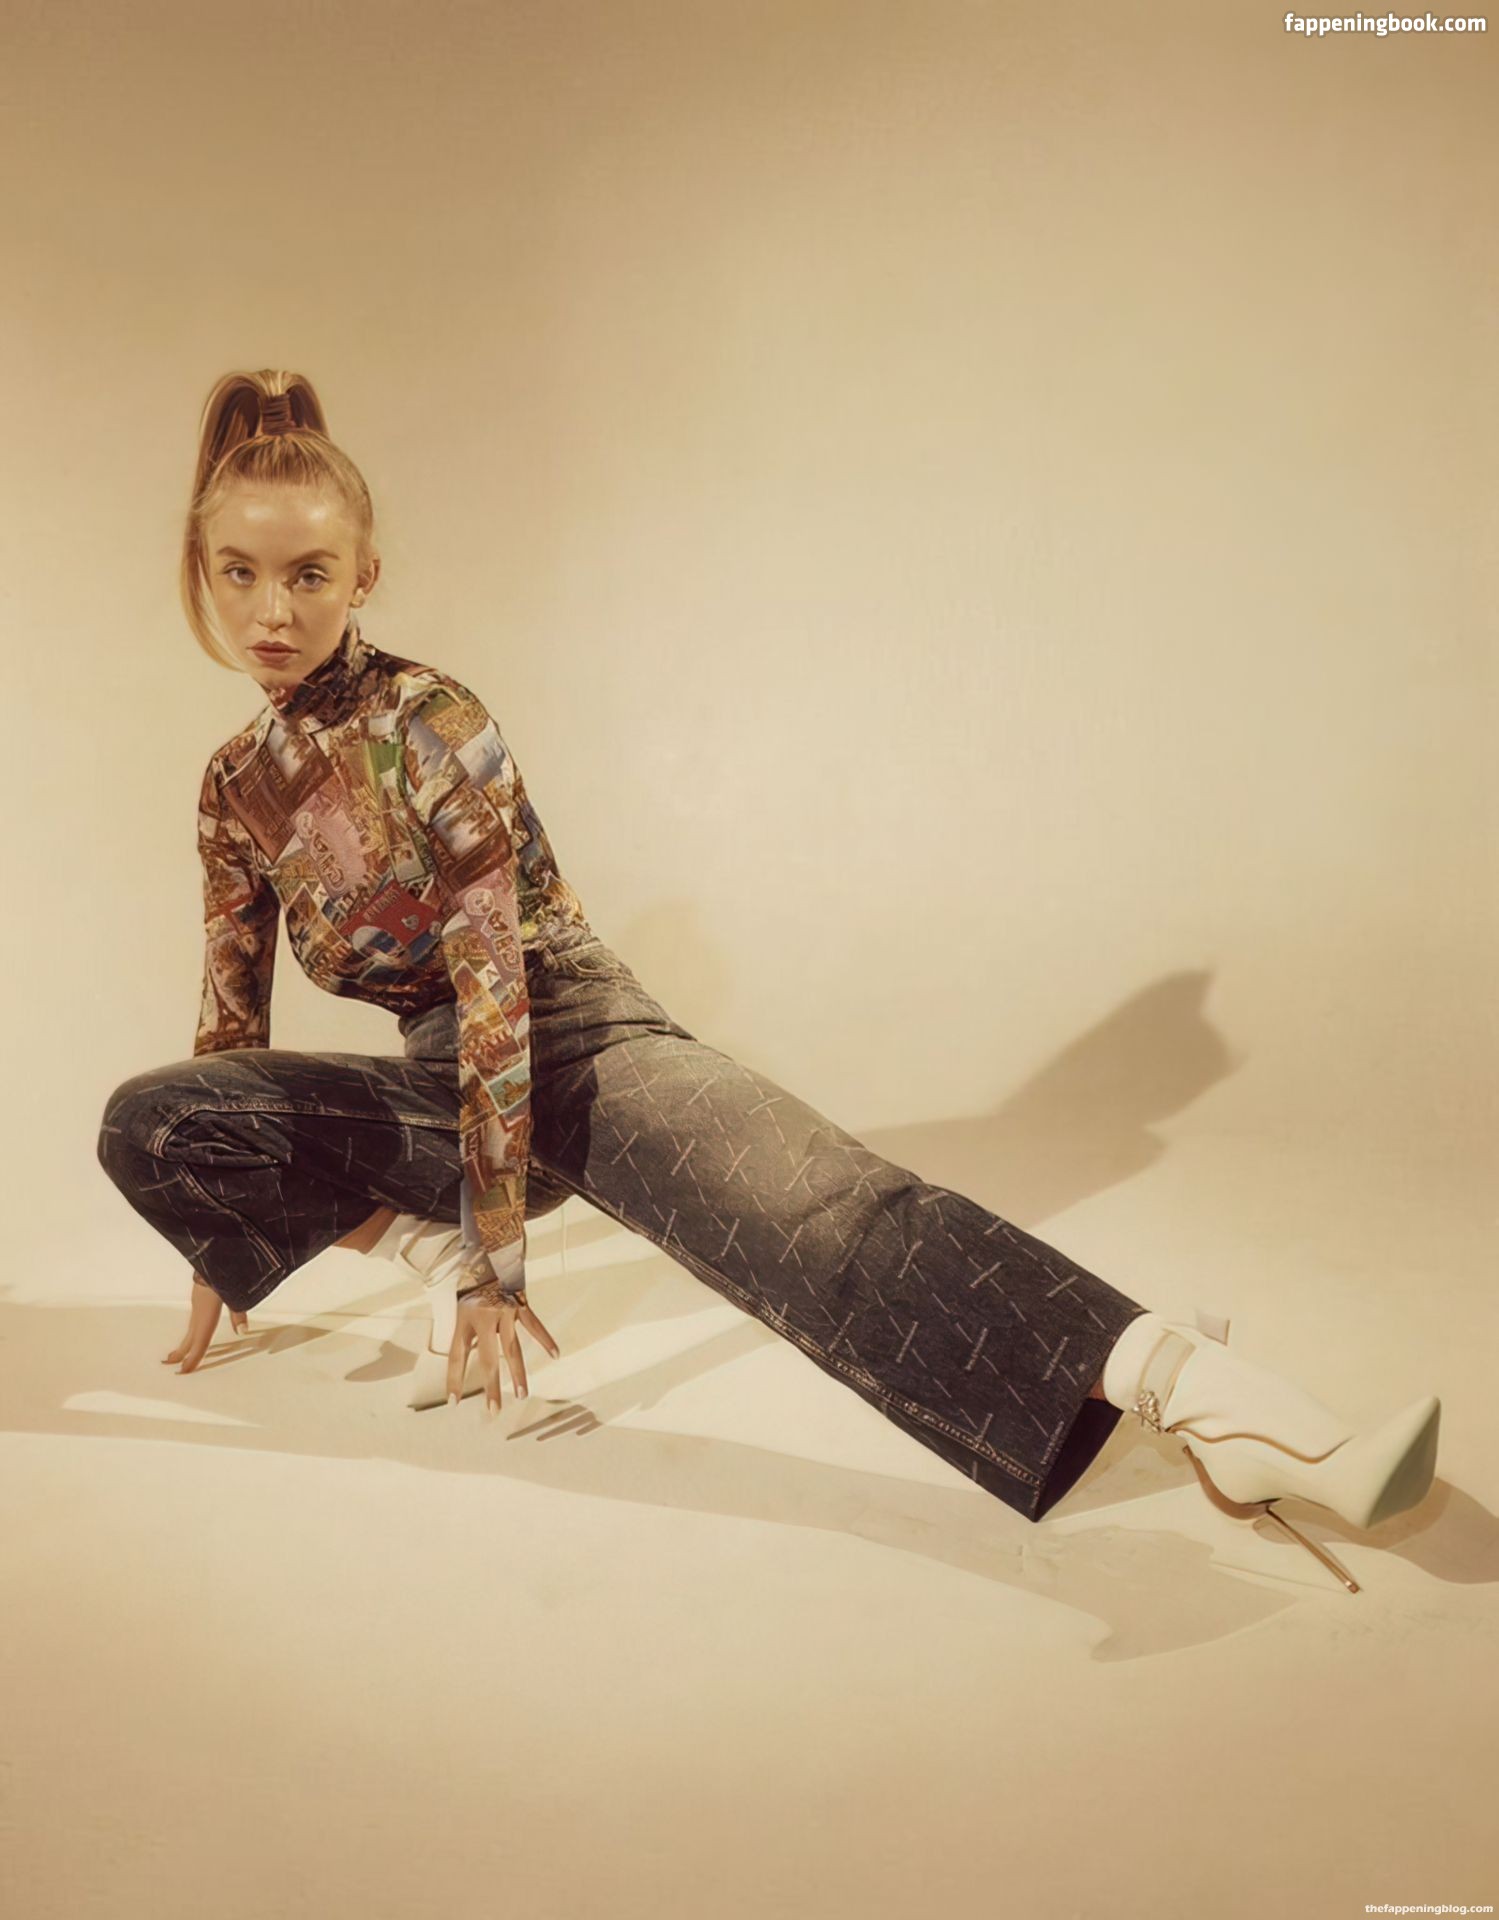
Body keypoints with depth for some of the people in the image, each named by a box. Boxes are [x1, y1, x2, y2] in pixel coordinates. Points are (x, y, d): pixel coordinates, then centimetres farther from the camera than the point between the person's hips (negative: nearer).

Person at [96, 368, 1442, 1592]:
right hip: (444, 1081, 6)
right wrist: (228, 1249, 19)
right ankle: (426, 1246, -6)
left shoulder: (425, 720, -14)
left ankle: (1205, 1399, -48)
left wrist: (498, 1259, -19)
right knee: (142, 1122, -14)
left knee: (832, 1215, -34)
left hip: (578, 1043, -6)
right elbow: (233, 1013, 15)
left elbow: (495, 987, -18)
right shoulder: (236, 786, 7)